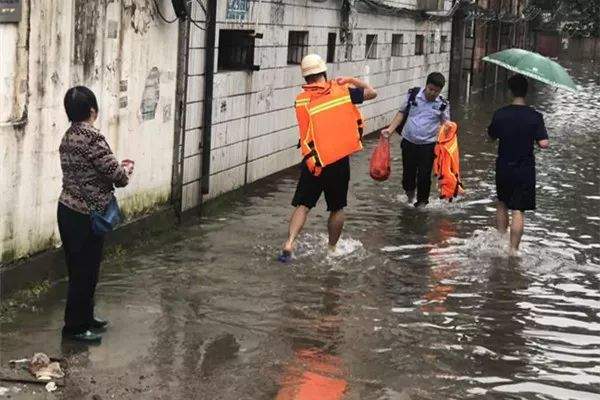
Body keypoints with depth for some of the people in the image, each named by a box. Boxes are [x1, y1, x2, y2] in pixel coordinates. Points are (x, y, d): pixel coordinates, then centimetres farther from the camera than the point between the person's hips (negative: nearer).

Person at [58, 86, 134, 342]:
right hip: (85, 216, -9)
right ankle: (75, 327, 10)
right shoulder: (93, 138, -20)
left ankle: (84, 318, 31)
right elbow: (118, 177, -18)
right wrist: (127, 168, 3)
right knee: (85, 271, 2)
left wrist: (117, 167, 14)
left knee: (80, 269, 19)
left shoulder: (68, 137, 8)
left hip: (68, 211, 9)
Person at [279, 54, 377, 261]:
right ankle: (332, 248, 25)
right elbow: (372, 93, 8)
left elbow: (306, 130, 4)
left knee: (302, 205, 4)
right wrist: (352, 80, 19)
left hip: (313, 161, 0)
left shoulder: (301, 100, -2)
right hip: (339, 161, 0)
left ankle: (289, 242, -14)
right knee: (337, 208, 15)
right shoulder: (341, 91, -2)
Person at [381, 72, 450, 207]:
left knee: (424, 176, 0)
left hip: (428, 145, -2)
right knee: (408, 172, 14)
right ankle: (409, 193, 43)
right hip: (408, 142, 2)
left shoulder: (442, 104, -6)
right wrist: (390, 129, -3)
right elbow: (402, 113, 5)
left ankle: (421, 203, 16)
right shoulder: (413, 94, -4)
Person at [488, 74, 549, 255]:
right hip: (525, 171, -2)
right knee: (518, 210, 2)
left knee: (502, 204, 23)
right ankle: (513, 249, 2)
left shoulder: (500, 114, -8)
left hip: (503, 168, 2)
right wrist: (542, 135, 3)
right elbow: (543, 144, -18)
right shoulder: (535, 117, -13)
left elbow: (491, 136, 6)